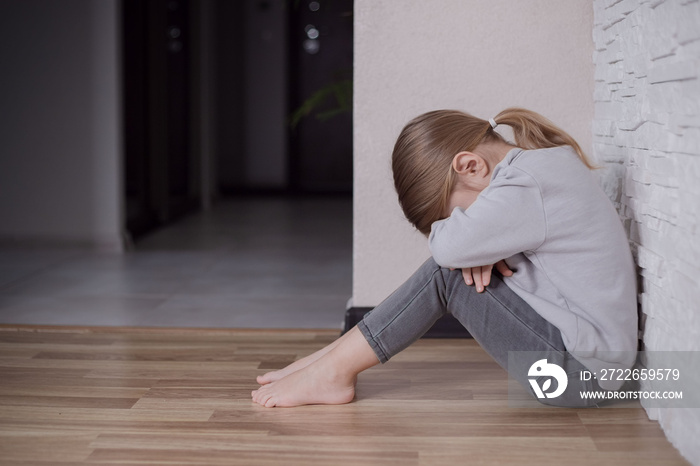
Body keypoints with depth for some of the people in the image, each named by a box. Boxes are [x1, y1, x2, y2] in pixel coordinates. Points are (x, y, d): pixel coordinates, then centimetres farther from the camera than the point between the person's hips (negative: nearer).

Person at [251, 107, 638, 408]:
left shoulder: (528, 186, -22)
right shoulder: (549, 159, 9)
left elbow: (449, 242, -26)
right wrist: (481, 250, -10)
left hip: (583, 371, -10)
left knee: (447, 273, -13)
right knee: (451, 263, 4)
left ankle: (334, 370, -4)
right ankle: (339, 356, 7)